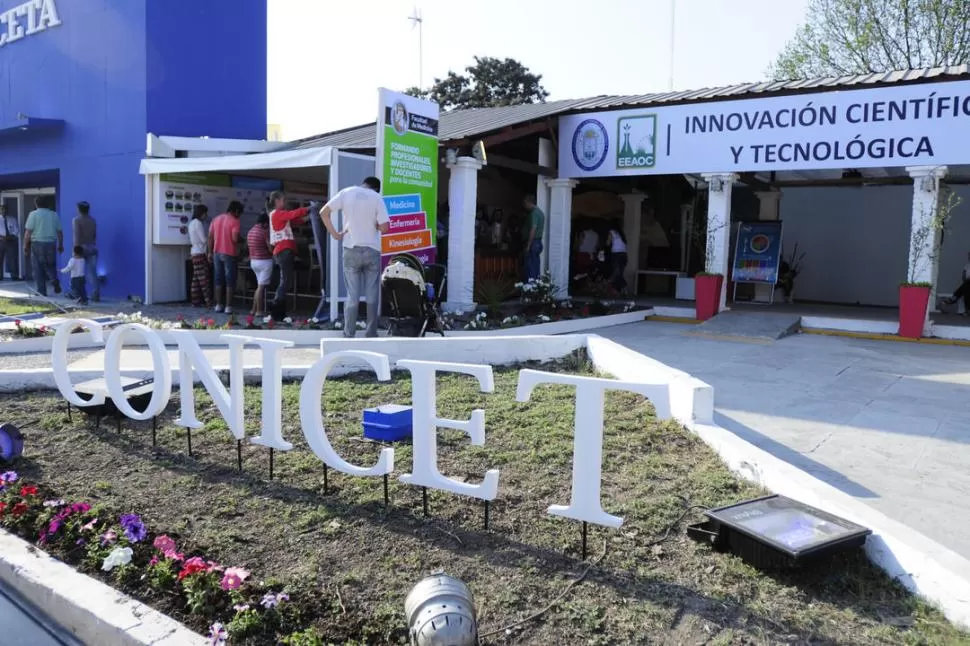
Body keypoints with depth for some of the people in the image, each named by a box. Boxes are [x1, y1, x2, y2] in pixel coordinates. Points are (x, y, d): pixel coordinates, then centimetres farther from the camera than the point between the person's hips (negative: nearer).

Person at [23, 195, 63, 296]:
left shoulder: (34, 214, -4)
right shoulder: (54, 215, 7)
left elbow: (28, 232, -8)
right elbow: (60, 232, 7)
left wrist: (25, 246, -1)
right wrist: (60, 245, 17)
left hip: (37, 243, -3)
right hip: (51, 244, 3)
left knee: (38, 268, 6)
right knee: (50, 265, 17)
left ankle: (42, 291, 6)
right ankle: (55, 280, -11)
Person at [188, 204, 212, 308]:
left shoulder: (192, 223, 17)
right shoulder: (198, 223, -11)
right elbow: (204, 240, -14)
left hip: (195, 252, 9)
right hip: (200, 253, -9)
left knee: (196, 279, 8)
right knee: (204, 279, -9)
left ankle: (196, 301, 8)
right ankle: (209, 302, -10)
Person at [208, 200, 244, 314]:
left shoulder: (216, 219, 10)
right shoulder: (234, 221, -9)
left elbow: (210, 237, 10)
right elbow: (235, 239, -19)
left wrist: (210, 252, 16)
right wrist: (238, 246, 2)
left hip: (217, 253, 6)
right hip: (229, 254, -6)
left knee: (218, 280, 12)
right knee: (230, 281, 0)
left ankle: (219, 305, 14)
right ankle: (228, 306, -2)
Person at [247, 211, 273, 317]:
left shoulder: (251, 231, 11)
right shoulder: (265, 231, -15)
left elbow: (249, 246, 17)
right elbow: (271, 249, -15)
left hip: (253, 261, 8)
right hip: (265, 261, -8)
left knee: (260, 286, 17)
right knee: (261, 286, -4)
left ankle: (254, 309, 16)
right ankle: (259, 311, -2)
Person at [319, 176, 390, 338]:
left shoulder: (346, 193, 3)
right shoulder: (377, 198, -1)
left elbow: (323, 212, -1)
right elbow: (384, 227, -9)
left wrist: (334, 234, 3)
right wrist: (373, 224, 10)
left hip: (351, 250, 1)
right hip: (372, 250, -1)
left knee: (352, 296, 6)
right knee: (372, 296, 8)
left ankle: (348, 336, 6)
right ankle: (371, 335, 12)